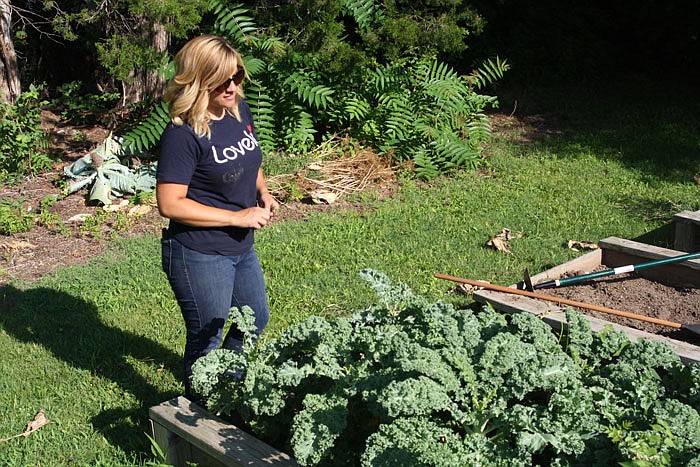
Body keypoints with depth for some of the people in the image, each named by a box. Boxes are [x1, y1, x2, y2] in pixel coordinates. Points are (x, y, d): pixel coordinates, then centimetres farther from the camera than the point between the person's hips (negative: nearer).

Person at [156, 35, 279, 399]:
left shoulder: (240, 111, 0)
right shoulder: (182, 135, -23)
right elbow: (170, 204, -25)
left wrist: (262, 192, -2)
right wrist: (238, 217, -23)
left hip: (241, 247, 8)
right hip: (199, 256, -8)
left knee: (255, 320, 26)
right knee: (206, 341, 10)